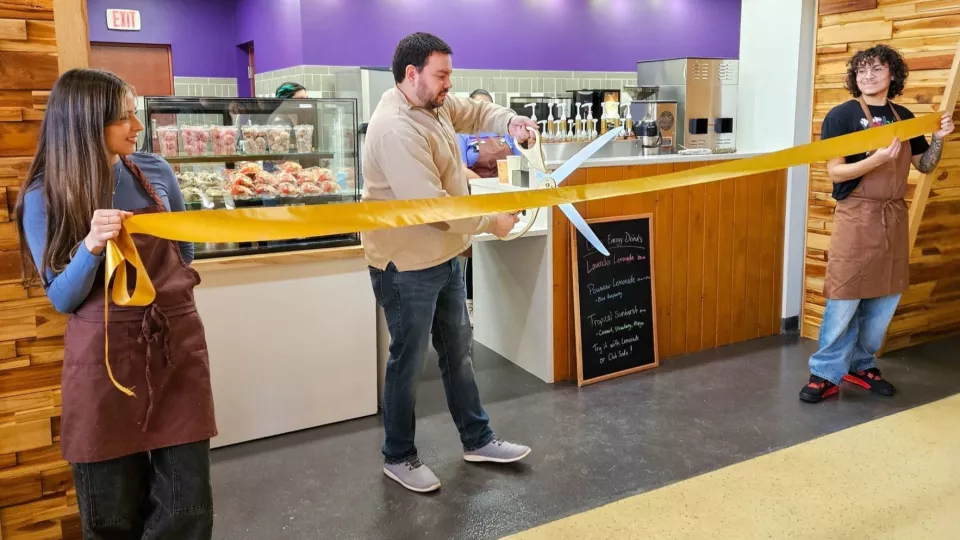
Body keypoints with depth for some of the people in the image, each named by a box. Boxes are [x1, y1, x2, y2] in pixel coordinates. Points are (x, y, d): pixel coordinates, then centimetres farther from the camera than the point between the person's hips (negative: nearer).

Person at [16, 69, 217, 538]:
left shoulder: (155, 173, 1)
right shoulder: (44, 196, -6)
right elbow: (62, 299, -7)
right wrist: (91, 246, -23)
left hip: (176, 345, 2)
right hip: (104, 357, -2)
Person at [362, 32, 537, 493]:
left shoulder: (433, 104, 4)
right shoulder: (396, 129, -25)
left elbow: (473, 112, 22)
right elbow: (431, 204, -29)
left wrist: (509, 121, -1)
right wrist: (492, 222, -17)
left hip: (444, 257, 10)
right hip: (408, 266, -9)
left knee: (458, 350, 18)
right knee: (408, 361, 5)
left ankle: (477, 441, 34)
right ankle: (398, 457, 25)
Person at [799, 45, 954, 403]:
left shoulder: (904, 117, 10)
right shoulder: (842, 115, -7)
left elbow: (925, 166, 16)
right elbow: (835, 172, -13)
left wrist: (939, 138, -1)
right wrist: (878, 159, -24)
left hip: (894, 216, 6)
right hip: (857, 216, -6)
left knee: (885, 297, 11)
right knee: (845, 300, -4)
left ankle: (861, 364, 26)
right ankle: (826, 373, 7)